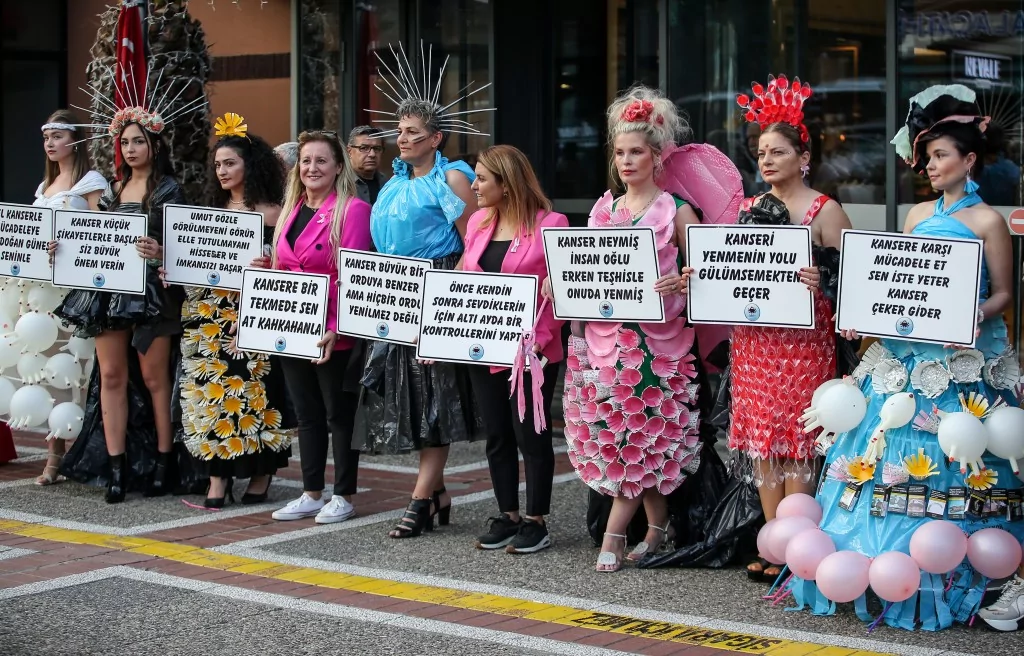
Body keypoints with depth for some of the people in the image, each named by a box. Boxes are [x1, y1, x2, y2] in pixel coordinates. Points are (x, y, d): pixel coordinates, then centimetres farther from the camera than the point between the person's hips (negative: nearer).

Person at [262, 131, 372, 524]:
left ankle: (343, 496, 12)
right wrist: (267, 269, -1)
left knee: (338, 414, 3)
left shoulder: (352, 210, -9)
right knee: (306, 413, 13)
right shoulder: (291, 210, 13)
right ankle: (311, 494, 21)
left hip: (333, 336, -7)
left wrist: (337, 329, -23)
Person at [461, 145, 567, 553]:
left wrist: (540, 338, -18)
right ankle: (507, 517, 21)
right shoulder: (478, 222, 11)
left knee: (530, 434, 1)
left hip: (532, 351, -6)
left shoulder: (550, 224, -9)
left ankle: (536, 522, 10)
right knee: (497, 435, 11)